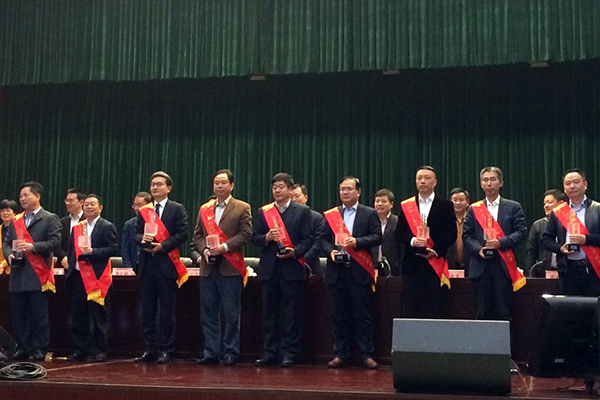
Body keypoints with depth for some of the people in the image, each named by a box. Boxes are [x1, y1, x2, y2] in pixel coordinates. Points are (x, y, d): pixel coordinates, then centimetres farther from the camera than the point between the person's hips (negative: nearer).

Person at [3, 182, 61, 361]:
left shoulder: (49, 219, 0)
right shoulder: (15, 221, 17)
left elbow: (55, 242, -10)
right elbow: (7, 242, 16)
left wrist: (33, 246, -20)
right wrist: (9, 255, -5)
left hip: (38, 275, -5)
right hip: (18, 275, 6)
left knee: (38, 316, -2)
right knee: (18, 315, 8)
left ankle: (39, 349, 6)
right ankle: (22, 348, 16)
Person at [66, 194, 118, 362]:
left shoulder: (107, 227, -1)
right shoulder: (77, 227, 16)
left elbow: (113, 248, -10)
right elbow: (71, 250, 19)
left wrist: (92, 251, -19)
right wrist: (70, 268, 7)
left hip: (97, 277, -5)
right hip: (78, 276, 6)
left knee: (98, 316, -1)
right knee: (78, 315, 7)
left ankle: (99, 351, 5)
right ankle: (79, 350, 15)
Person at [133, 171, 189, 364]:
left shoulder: (177, 209, 2)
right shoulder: (144, 211, 16)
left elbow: (182, 234, -6)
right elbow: (136, 233, 12)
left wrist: (162, 246, -16)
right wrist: (142, 238, -11)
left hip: (166, 264, -4)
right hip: (147, 264, 4)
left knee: (167, 310, -1)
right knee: (147, 310, 6)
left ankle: (166, 350, 4)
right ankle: (149, 350, 12)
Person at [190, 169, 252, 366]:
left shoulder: (242, 208, 4)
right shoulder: (204, 209, 16)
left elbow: (245, 234, -5)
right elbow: (197, 235, 13)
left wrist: (224, 247, -15)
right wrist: (205, 250, -6)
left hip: (230, 267, -4)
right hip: (208, 267, 4)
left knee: (231, 314, -1)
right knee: (208, 313, 6)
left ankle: (231, 352, 7)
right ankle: (211, 352, 11)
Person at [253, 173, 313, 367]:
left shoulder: (302, 211, 5)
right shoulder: (262, 212, 13)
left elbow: (308, 239, 0)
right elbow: (255, 237, 9)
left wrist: (295, 251, -16)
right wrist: (266, 237, -12)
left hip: (292, 269, -3)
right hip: (269, 269, 3)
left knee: (291, 313, -1)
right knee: (269, 312, 7)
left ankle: (289, 353, 6)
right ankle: (269, 352, 13)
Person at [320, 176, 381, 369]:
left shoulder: (370, 214, 6)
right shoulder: (330, 215, 14)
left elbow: (377, 237, -3)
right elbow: (323, 239, 12)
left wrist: (357, 242, -17)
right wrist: (330, 251, -8)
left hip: (360, 272, -3)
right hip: (337, 272, 3)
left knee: (362, 315, -2)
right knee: (339, 316, 6)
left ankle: (367, 355, 4)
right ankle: (340, 354, 13)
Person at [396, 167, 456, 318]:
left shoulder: (445, 205, 5)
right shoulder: (405, 206, 11)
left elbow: (451, 234, 1)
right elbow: (399, 233, 7)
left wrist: (436, 250, -12)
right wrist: (412, 240, -12)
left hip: (435, 262, -2)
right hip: (411, 264, 2)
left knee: (436, 310, 0)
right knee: (410, 310, 3)